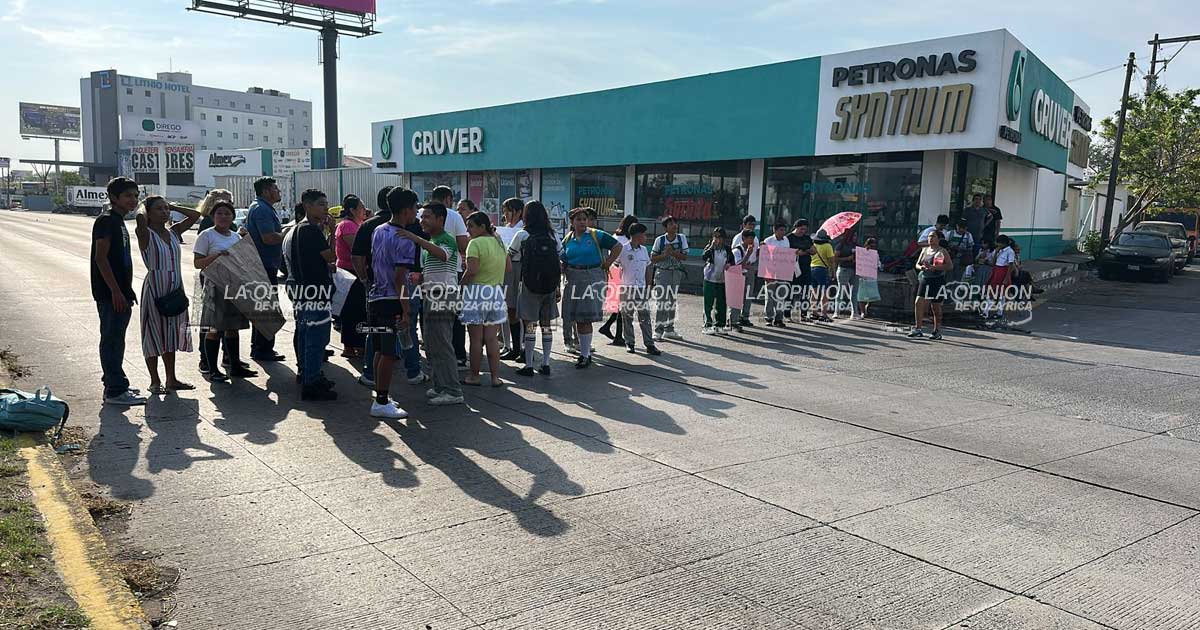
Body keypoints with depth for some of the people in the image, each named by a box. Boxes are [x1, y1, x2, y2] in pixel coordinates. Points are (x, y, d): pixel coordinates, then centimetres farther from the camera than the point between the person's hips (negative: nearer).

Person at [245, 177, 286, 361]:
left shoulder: (262, 208, 19)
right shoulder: (262, 209, -16)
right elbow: (269, 238, -25)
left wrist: (285, 229, 11)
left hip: (262, 265, 11)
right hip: (265, 266, -11)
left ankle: (257, 348, 25)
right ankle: (263, 350, 0)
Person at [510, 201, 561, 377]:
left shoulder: (522, 235, -4)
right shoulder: (552, 236, 6)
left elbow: (509, 256, 5)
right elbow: (561, 261, 6)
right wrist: (558, 287, 11)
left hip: (529, 284, -4)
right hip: (550, 285, 4)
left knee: (529, 326, 1)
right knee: (546, 325, 10)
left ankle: (529, 365, 2)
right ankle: (546, 364, 13)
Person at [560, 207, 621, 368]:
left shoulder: (597, 235, -1)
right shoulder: (567, 240, 11)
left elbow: (617, 247, -1)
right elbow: (563, 262, 17)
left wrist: (606, 265, -3)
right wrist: (560, 266, -4)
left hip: (593, 278, -5)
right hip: (573, 279, 5)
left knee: (585, 318, -8)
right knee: (576, 319, 6)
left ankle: (585, 355, 0)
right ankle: (585, 351, 21)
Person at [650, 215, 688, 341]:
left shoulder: (682, 238, 0)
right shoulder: (659, 240, -7)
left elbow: (685, 257, -3)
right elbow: (652, 258, -3)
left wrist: (673, 252, -18)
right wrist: (665, 254, -18)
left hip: (676, 273, 4)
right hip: (662, 273, -4)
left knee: (673, 302, 11)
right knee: (661, 301, -8)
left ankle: (669, 330, 22)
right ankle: (658, 331, -3)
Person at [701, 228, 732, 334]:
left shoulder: (727, 249, 6)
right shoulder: (709, 248, -3)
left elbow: (732, 261, 16)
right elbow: (703, 257, -21)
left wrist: (729, 264, -6)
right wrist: (712, 246, -23)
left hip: (722, 280, 3)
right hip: (710, 279, -3)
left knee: (721, 303, 8)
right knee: (708, 303, -1)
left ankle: (719, 325, 18)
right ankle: (707, 325, 5)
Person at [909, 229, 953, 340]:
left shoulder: (942, 251, -4)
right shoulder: (925, 250, 14)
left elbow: (950, 266, -13)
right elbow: (917, 264, 18)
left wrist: (934, 267, -22)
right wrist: (921, 267, -6)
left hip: (937, 281, -5)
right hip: (924, 280, 5)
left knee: (936, 307, 2)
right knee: (919, 303, -8)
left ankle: (937, 331, 13)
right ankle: (918, 329, -3)